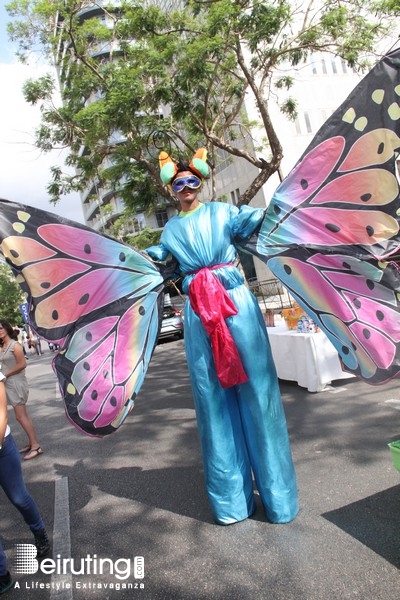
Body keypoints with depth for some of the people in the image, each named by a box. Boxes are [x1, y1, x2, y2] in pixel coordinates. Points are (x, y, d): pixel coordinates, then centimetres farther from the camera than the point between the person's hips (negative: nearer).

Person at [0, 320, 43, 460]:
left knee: (20, 416, -6)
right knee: (24, 414, 12)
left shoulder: (14, 345, -13)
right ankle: (31, 443, 21)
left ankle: (36, 446, 0)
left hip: (16, 383, -8)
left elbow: (22, 364, -17)